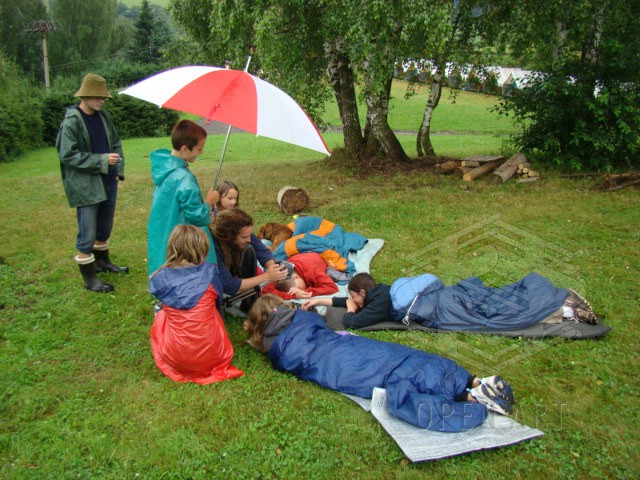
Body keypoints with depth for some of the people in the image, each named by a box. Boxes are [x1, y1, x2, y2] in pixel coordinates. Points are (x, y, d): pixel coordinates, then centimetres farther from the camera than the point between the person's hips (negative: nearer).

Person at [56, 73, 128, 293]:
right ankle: (89, 278, 13)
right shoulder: (71, 122, -14)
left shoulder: (103, 116, 6)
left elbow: (115, 142, 17)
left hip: (107, 183, 7)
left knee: (105, 228, 20)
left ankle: (103, 262, 41)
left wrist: (118, 168, 6)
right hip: (85, 187, -7)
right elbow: (68, 155, -16)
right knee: (87, 234, 0)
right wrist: (102, 160, -20)